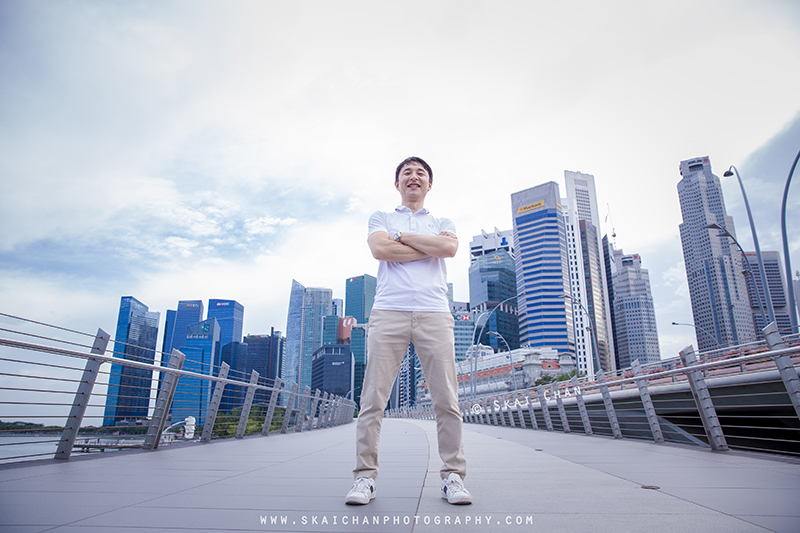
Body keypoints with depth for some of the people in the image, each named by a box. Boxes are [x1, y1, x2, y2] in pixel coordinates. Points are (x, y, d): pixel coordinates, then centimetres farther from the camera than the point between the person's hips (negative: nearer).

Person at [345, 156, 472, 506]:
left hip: (434, 313, 1)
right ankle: (365, 476, 5)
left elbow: (449, 247, -1)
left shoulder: (442, 223, 23)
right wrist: (431, 247, 1)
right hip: (389, 312, -1)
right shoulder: (381, 218, 21)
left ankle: (453, 476, 8)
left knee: (446, 399, -2)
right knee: (373, 398, -5)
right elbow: (380, 249, -2)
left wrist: (400, 235, 2)